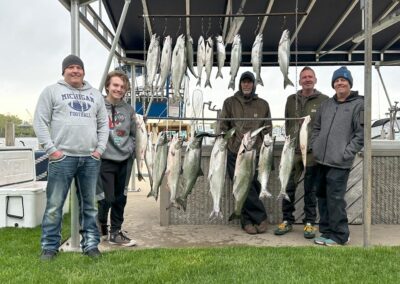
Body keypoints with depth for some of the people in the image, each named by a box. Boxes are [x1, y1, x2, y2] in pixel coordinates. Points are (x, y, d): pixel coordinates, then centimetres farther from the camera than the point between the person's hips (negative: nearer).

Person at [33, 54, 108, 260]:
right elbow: (40, 122, 0)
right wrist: (51, 149, -9)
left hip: (90, 158, 3)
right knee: (54, 205, 0)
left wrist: (100, 149, 4)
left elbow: (103, 124, 16)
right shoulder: (52, 91, 5)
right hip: (62, 157, -3)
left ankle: (91, 244, 17)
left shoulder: (95, 94, 17)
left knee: (89, 204, 9)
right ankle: (49, 246, 12)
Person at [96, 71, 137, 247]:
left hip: (124, 160, 5)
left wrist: (130, 148, 4)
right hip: (105, 160, -5)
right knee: (107, 198, -4)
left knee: (120, 198, 10)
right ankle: (102, 225, 24)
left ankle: (115, 232, 22)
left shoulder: (129, 109, 7)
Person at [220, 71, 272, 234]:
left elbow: (268, 129, 13)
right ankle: (260, 218, 7)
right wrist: (229, 143, -1)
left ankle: (247, 221, 12)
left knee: (254, 187, -3)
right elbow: (223, 127, 9)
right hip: (235, 154, -1)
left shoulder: (263, 105, 13)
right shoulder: (230, 103, 9)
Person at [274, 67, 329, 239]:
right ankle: (287, 220, 17)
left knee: (310, 189, 6)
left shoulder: (324, 100, 0)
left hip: (313, 152, -3)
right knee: (288, 187, 5)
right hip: (293, 151, 3)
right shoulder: (291, 100, 12)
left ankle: (309, 222, 18)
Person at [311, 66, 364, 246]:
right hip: (321, 161, 6)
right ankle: (327, 231, 24)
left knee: (335, 199, -6)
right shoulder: (326, 104, 15)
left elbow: (361, 134, -8)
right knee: (322, 197, 11)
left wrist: (346, 153, -14)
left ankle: (339, 235, 8)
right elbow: (317, 128, 21)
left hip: (339, 163, -6)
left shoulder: (358, 105, -3)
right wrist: (315, 147, 9)